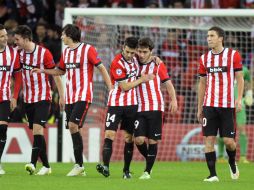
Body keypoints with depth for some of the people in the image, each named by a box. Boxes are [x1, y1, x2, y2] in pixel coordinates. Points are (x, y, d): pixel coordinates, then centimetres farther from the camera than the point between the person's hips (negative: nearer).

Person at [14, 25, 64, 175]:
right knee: (36, 133, 7)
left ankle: (33, 163, -27)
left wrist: (61, 96, -6)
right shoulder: (19, 53, 3)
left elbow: (56, 75, -6)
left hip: (43, 98, -6)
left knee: (38, 129, -19)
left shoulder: (44, 53, -12)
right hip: (28, 99, 6)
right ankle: (46, 166, 14)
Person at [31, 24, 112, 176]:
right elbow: (61, 71, 28)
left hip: (83, 96, -7)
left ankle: (79, 165, -12)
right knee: (72, 128, 4)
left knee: (73, 125, -18)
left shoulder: (88, 49, -8)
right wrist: (42, 71, 18)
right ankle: (80, 167, 10)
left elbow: (102, 68, -7)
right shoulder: (66, 52, 13)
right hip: (70, 97, 7)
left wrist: (111, 88, -13)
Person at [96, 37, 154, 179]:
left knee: (129, 138, 6)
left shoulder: (135, 58, 3)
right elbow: (125, 87, -16)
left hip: (132, 103, 5)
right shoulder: (117, 63, -16)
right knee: (109, 134, -16)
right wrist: (142, 79, -7)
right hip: (116, 103, -5)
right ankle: (106, 166, -24)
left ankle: (127, 170, 12)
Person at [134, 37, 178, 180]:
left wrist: (174, 100, -10)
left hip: (155, 108, -2)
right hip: (140, 108, 2)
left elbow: (168, 84, 2)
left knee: (152, 140, -2)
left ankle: (147, 171, 7)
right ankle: (149, 159, 18)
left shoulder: (158, 65, 3)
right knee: (139, 140, -10)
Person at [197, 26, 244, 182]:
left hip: (228, 105, -3)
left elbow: (240, 78, 0)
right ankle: (212, 174, -1)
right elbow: (202, 83, 14)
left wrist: (239, 99, -13)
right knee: (209, 139, -5)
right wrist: (199, 108, 12)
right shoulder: (204, 58, 9)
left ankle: (232, 163, 27)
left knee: (228, 140, -4)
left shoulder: (233, 55, -1)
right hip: (209, 105, 3)